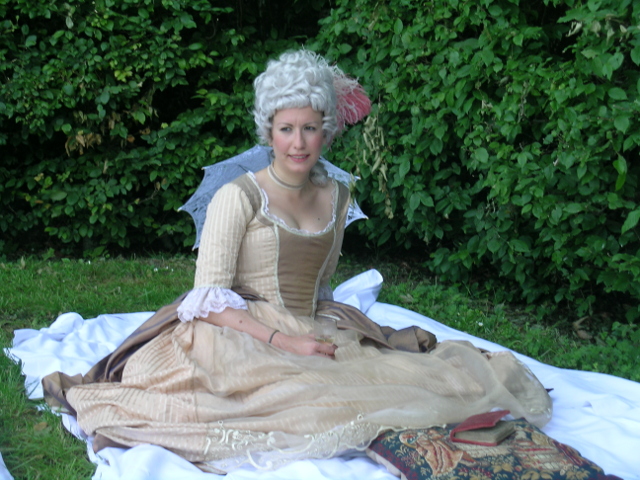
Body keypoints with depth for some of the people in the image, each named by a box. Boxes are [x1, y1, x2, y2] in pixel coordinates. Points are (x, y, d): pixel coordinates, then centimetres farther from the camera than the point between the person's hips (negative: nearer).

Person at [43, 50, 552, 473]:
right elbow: (210, 301, -11)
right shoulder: (238, 198, -7)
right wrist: (283, 342, -20)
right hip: (242, 342, -5)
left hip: (311, 339, 5)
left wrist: (323, 334, 2)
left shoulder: (337, 197, 12)